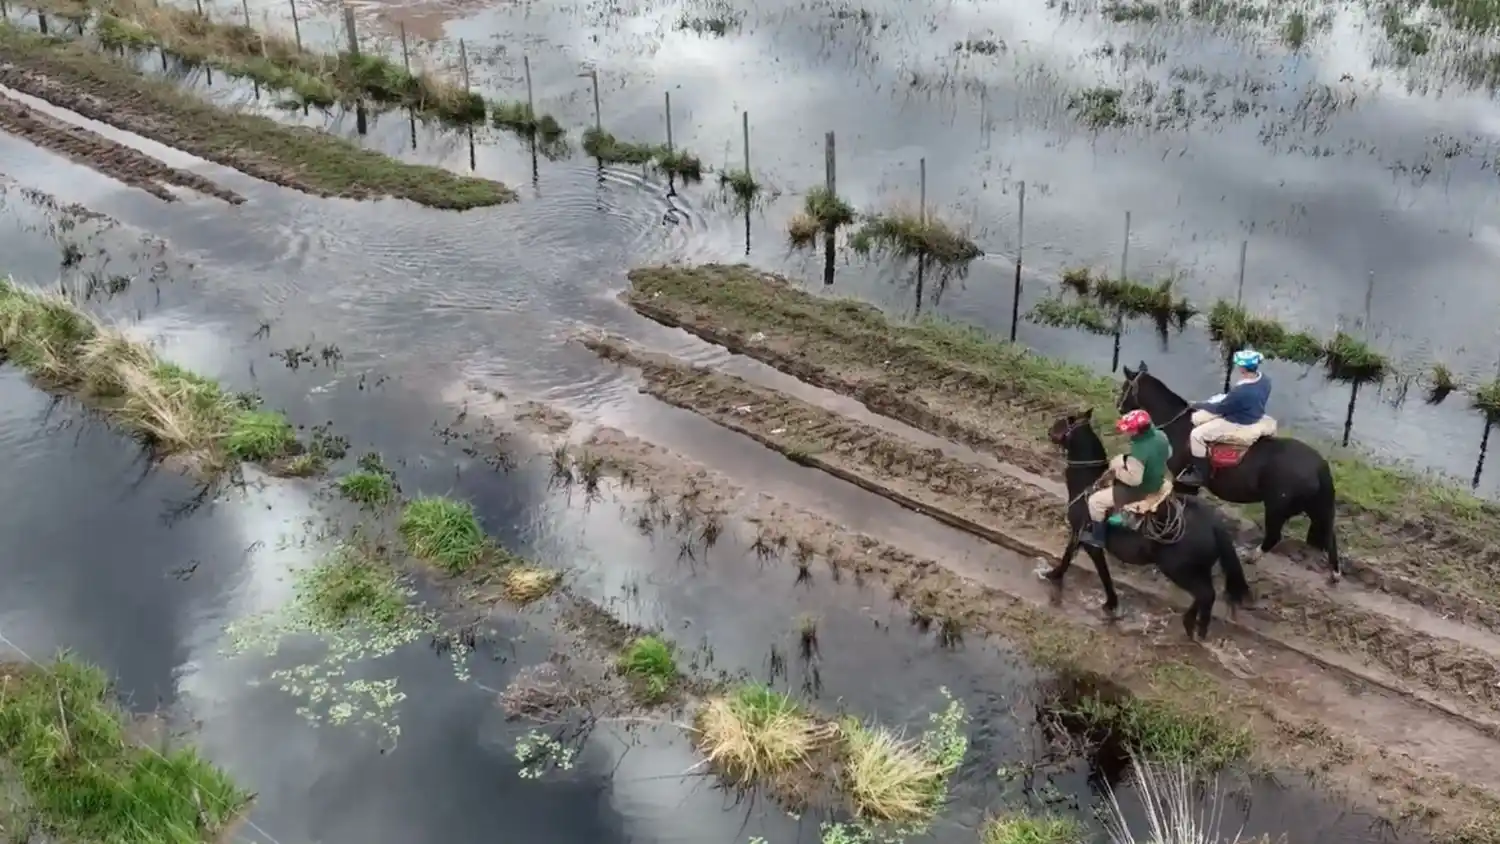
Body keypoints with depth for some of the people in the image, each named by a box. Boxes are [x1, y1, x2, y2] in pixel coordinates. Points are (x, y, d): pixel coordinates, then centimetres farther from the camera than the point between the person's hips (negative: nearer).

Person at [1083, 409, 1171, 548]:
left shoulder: (1139, 451, -37)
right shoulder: (1160, 435, -13)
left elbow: (1133, 479, -32)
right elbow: (1168, 453, 7)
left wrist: (1116, 470, -15)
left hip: (1141, 490, -9)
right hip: (1157, 480, 9)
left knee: (1095, 501, 3)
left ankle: (1097, 537, 23)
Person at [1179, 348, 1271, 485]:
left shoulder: (1241, 391, -36)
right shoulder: (1263, 379, -9)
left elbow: (1219, 409, -20)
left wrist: (1197, 404, -4)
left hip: (1238, 424, -10)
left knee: (1197, 435, -6)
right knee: (1197, 418, 18)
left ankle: (1200, 475, 7)